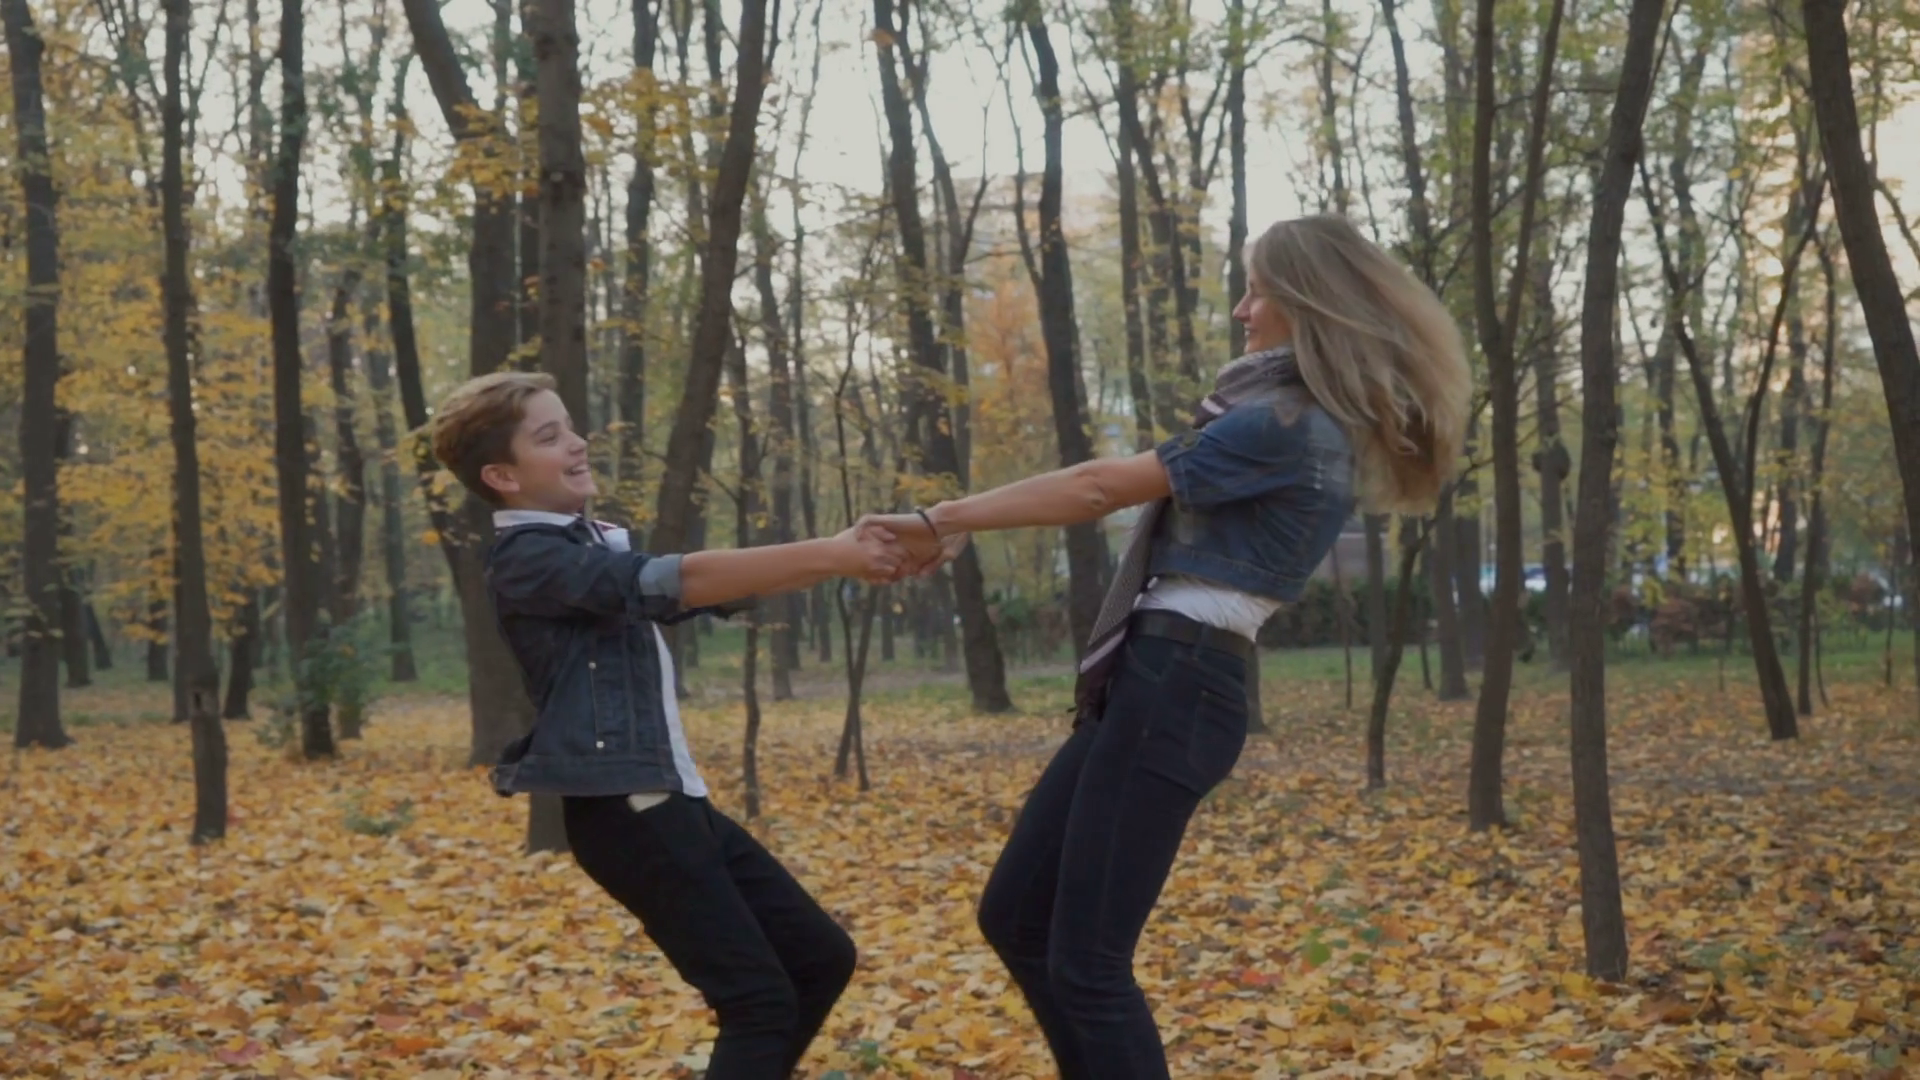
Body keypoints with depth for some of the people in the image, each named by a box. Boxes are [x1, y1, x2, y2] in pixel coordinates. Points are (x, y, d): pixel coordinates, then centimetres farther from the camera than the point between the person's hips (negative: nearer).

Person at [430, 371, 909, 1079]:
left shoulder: (602, 549, 18)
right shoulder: (527, 561, -11)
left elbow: (719, 588, 11)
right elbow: (680, 582, -22)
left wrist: (852, 554, -1)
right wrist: (827, 557, -23)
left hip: (673, 799, 9)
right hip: (621, 808, -9)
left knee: (821, 956, 13)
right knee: (759, 1000, -10)